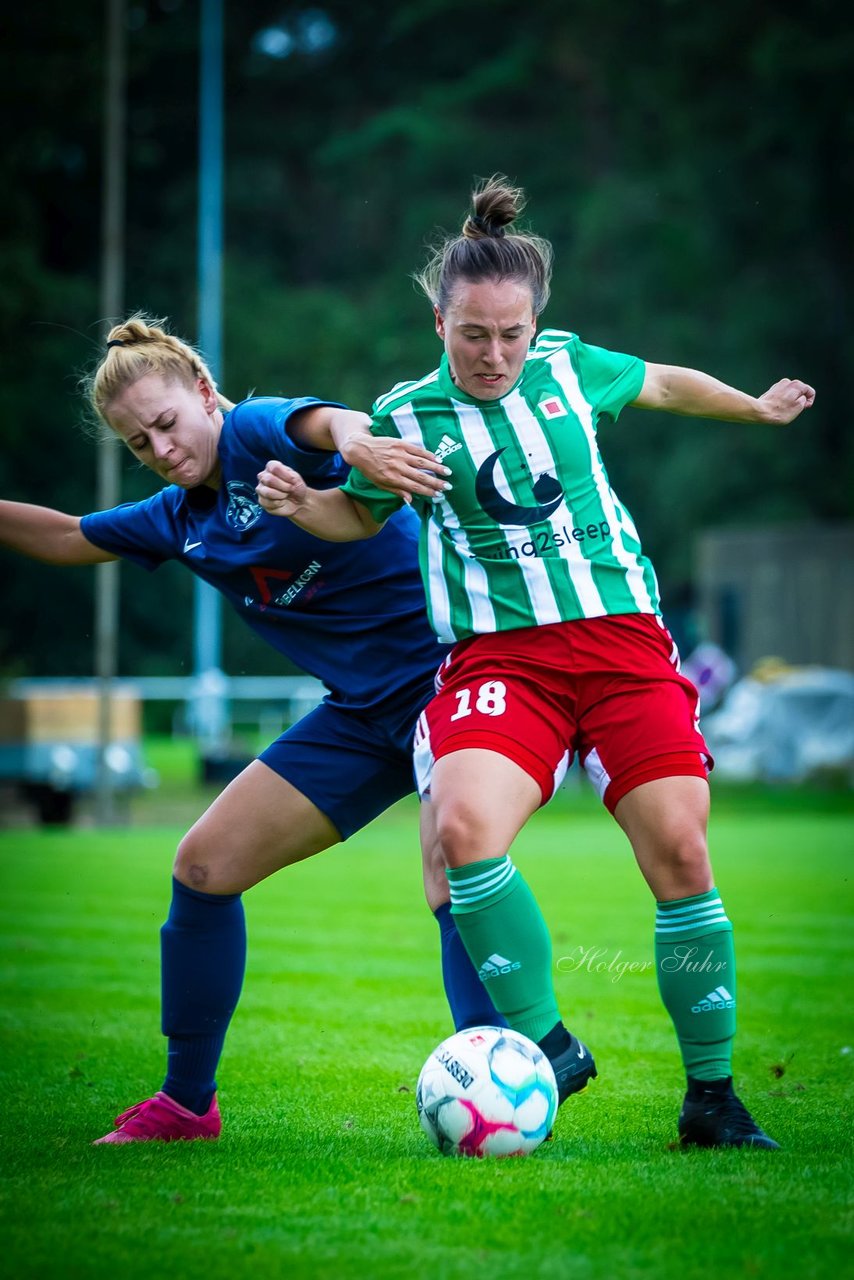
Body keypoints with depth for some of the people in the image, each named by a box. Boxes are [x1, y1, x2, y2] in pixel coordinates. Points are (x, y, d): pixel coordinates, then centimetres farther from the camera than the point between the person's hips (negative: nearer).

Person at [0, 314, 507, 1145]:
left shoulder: (254, 431, -13)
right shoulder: (179, 521, 11)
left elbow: (323, 421, -37)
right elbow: (67, 538, 28)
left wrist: (353, 444, -60)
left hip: (448, 665, -8)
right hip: (364, 711, 8)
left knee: (452, 879, -28)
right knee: (205, 864, 6)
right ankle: (186, 1101, 18)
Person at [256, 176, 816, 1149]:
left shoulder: (569, 366, 6)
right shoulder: (404, 416, 2)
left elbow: (663, 384, 27)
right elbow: (363, 513, 21)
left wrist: (759, 407, 41)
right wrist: (298, 505, 0)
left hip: (623, 636, 1)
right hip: (497, 655, -1)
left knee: (679, 853, -10)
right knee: (463, 825, -29)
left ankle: (711, 1097, 5)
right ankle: (543, 1044, -13)